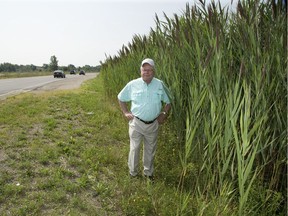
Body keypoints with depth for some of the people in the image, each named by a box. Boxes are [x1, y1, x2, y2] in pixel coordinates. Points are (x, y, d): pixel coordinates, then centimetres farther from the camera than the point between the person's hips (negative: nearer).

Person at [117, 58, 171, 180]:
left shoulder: (160, 85, -4)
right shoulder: (132, 85, -6)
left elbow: (168, 101, 7)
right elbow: (121, 98, 8)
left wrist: (164, 114, -4)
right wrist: (125, 112, 0)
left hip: (153, 124, 2)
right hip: (136, 122, -1)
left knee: (150, 150, 16)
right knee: (134, 148, 7)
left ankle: (148, 173, 35)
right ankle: (132, 173, 27)